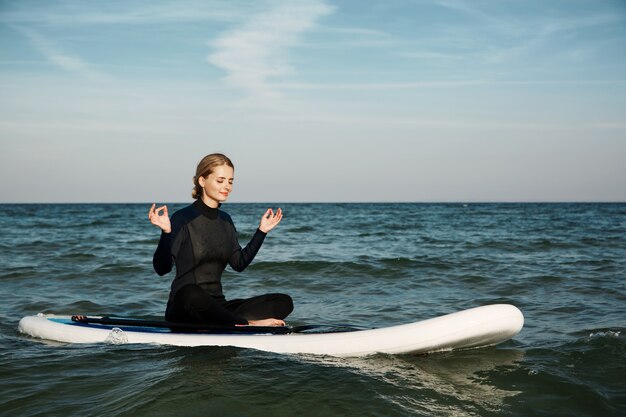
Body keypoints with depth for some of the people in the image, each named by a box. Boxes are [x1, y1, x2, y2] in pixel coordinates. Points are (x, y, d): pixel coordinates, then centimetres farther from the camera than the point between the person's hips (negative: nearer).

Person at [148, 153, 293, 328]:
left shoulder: (225, 220, 14)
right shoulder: (183, 218, -7)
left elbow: (239, 263, 20)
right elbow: (162, 268, -14)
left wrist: (261, 231, 18)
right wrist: (166, 232, -29)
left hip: (217, 307, 7)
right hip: (184, 309, -7)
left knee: (284, 302, -11)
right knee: (191, 293, -43)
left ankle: (237, 323, -32)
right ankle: (249, 324, -29)